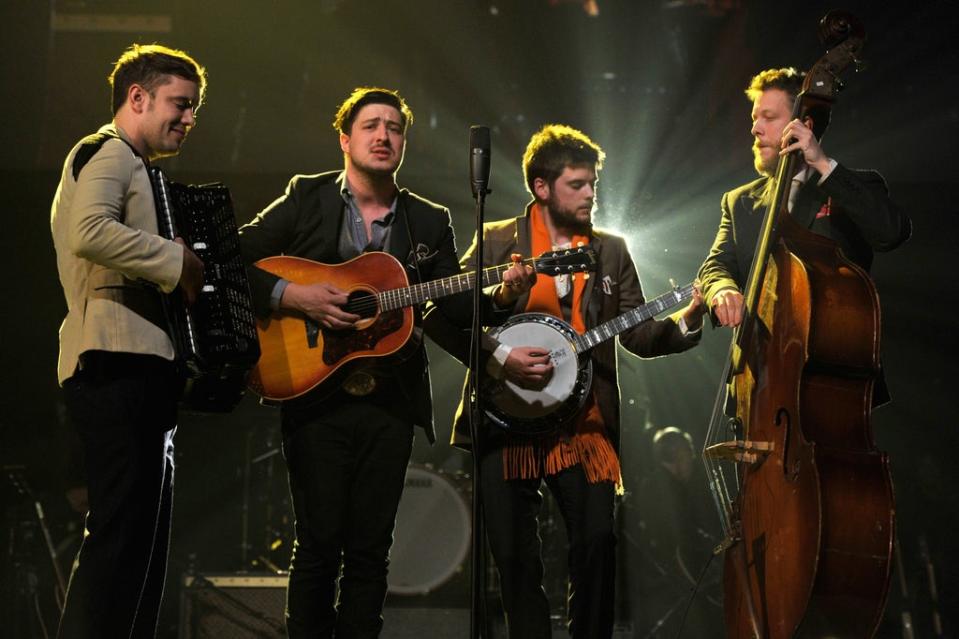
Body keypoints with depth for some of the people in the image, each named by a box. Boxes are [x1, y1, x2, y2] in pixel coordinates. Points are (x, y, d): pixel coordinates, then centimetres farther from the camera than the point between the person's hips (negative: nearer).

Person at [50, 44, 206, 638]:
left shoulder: (129, 166, 28)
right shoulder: (108, 152, -4)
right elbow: (89, 233, -24)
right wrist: (177, 261, -17)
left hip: (137, 366, 11)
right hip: (118, 364, -11)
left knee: (144, 537, 10)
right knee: (120, 532, -15)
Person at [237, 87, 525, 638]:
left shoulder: (430, 222, 12)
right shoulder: (306, 199, 4)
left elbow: (458, 304, 7)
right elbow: (236, 262, -1)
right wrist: (292, 295, -15)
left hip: (391, 403, 3)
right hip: (316, 395, -3)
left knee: (371, 548, 4)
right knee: (320, 542, -4)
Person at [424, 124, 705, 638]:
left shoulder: (611, 251, 12)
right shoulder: (496, 241, 2)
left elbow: (638, 334, 10)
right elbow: (441, 316, -3)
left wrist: (684, 321, -9)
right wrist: (498, 357, -15)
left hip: (583, 424, 2)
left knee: (598, 542, -11)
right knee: (515, 557, 0)